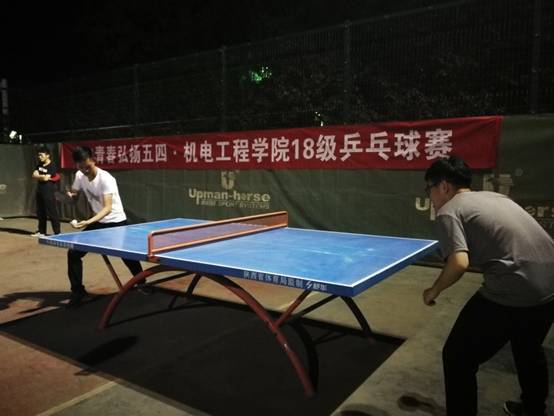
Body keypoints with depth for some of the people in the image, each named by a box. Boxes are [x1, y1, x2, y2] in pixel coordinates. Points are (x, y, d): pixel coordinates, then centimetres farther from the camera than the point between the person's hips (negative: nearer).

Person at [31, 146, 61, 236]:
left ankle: (57, 233, -4)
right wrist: (42, 176, -9)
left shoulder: (52, 166, -11)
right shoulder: (39, 165, 13)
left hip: (49, 192, -8)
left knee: (52, 212, -8)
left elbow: (46, 178, -19)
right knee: (40, 212, 14)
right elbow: (34, 175, 5)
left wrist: (38, 176, -2)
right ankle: (41, 231, 24)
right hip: (40, 191, 8)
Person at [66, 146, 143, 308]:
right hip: (98, 222, 5)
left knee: (129, 258, 0)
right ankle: (78, 292, 9)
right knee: (73, 253, -5)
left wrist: (87, 222, -46)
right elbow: (73, 193, 12)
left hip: (116, 222, -5)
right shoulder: (79, 176, -7)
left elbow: (107, 208, -33)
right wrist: (69, 195, -13)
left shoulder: (106, 179, -26)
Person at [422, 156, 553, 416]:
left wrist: (434, 291, -2)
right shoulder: (496, 196, 19)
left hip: (511, 294, -9)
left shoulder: (449, 210, -4)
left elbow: (459, 263, -18)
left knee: (457, 359, 9)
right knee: (529, 350, 35)